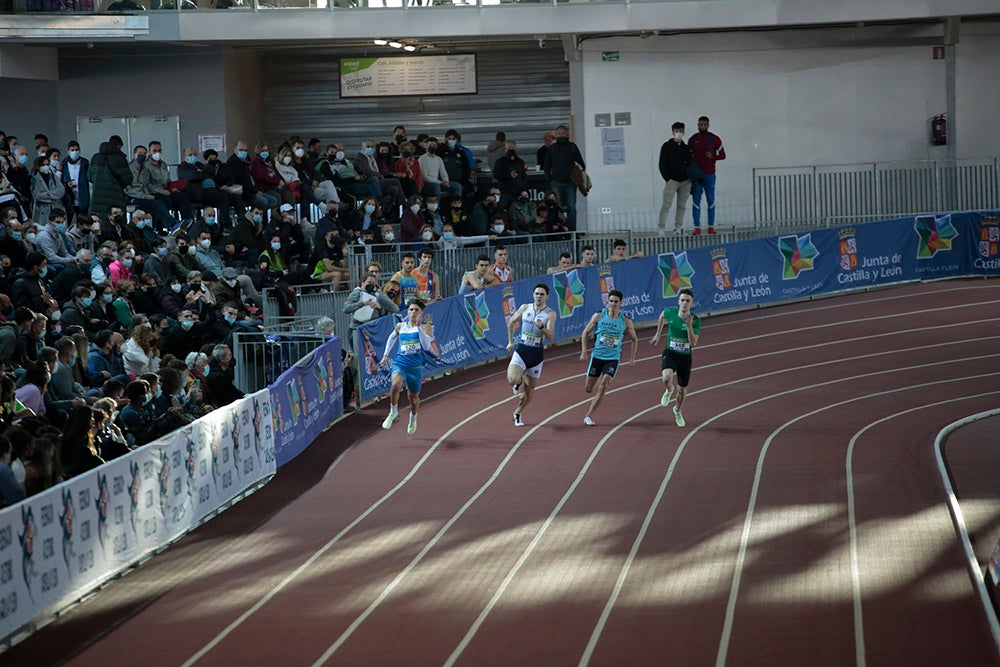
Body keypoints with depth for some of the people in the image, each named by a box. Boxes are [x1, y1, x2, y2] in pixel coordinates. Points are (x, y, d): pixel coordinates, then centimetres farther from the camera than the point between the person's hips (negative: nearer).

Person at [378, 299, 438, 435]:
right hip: (400, 363, 1)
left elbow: (426, 346, -19)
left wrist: (419, 326, -22)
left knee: (413, 397, 14)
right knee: (396, 384, -32)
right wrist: (386, 355, 23)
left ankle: (413, 418, 46)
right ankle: (393, 411, -9)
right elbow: (392, 338, 26)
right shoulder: (400, 326, 5)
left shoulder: (425, 327, -4)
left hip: (416, 366, -1)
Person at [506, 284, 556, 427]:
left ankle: (518, 412, 34)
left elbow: (551, 336, -17)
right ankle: (519, 381, 13)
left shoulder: (550, 314, -6)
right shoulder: (525, 308, 2)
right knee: (512, 379, -25)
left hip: (536, 354, 0)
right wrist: (510, 341, 17)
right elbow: (511, 322, 18)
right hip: (521, 350, 0)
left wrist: (542, 327, -35)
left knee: (529, 391, 9)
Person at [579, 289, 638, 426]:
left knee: (603, 386, -16)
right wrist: (584, 351, -3)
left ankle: (589, 416, -7)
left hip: (613, 358, -1)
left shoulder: (626, 321, -3)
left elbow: (634, 339, 12)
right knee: (588, 389, 4)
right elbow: (586, 333, 5)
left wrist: (632, 358, 7)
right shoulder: (599, 316, -4)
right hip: (597, 356, 1)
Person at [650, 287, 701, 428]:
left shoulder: (696, 321, -16)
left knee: (682, 390, 14)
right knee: (667, 378, -32)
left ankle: (677, 410, 46)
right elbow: (662, 316, 14)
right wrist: (658, 334, 18)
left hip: (685, 357, 1)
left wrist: (689, 326, -34)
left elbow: (693, 344, -22)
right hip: (670, 353, -1)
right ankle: (669, 390, 6)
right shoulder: (670, 312, -12)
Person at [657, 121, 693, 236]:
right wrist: (667, 179, -10)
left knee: (682, 206, 5)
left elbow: (690, 164, 16)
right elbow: (662, 164, -3)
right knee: (666, 205, -10)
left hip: (685, 181, 4)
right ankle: (662, 227, -7)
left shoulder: (686, 148, 13)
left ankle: (678, 227, 10)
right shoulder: (667, 146, 1)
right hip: (672, 180, -4)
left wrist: (691, 179, 4)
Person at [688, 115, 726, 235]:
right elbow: (689, 157, 14)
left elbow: (722, 155, 7)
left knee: (711, 200, 0)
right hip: (696, 175, 1)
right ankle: (697, 227, -4)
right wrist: (690, 171, 1)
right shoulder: (692, 140, 8)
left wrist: (712, 157, -12)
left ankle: (711, 226, 2)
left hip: (709, 174, -1)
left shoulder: (714, 139, 4)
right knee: (696, 201, -3)